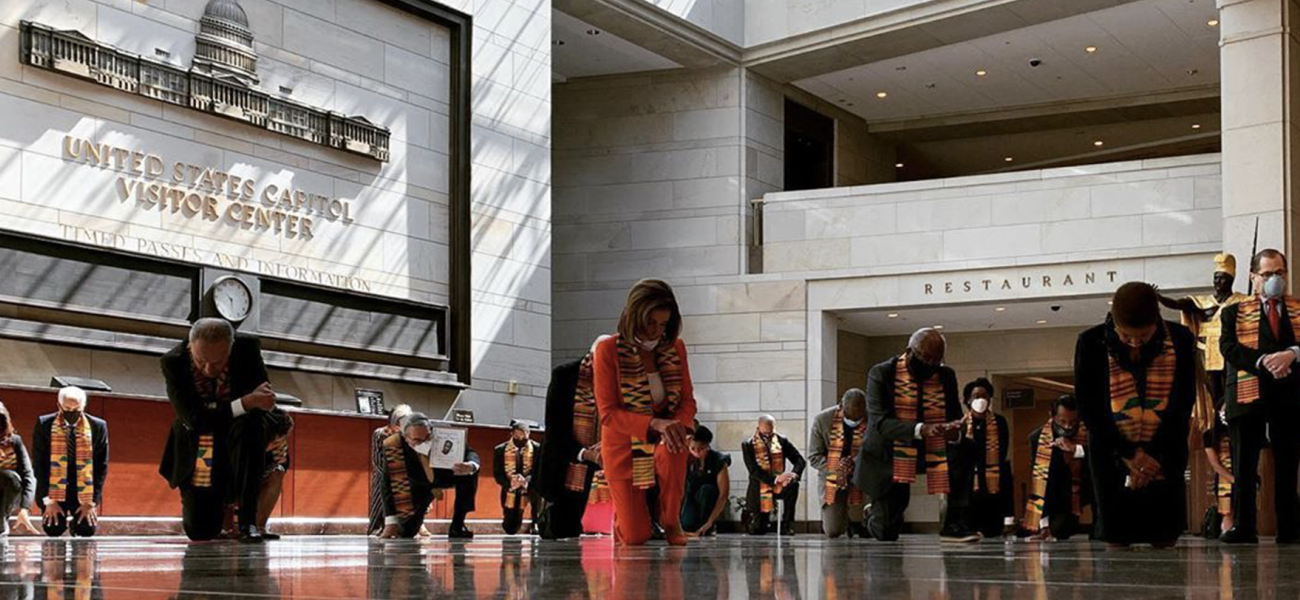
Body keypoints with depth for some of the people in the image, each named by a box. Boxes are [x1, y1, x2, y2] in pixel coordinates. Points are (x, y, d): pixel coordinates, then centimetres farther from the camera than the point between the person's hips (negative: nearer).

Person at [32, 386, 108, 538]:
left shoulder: (98, 426, -5)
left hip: (84, 493, 0)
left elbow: (102, 466, -3)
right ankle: (62, 521, 25)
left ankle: (75, 525, 27)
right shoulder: (44, 424, -6)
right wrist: (48, 500, -11)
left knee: (86, 531, -10)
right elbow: (38, 463, -5)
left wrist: (92, 501, -10)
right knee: (54, 530, -12)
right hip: (54, 492, 0)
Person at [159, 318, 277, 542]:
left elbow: (262, 400, -15)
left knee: (250, 430, -37)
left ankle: (248, 521, -24)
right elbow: (194, 419, -27)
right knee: (201, 532, -3)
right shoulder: (173, 362, -21)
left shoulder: (248, 348, -19)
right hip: (196, 447, 0)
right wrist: (244, 403, -39)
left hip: (240, 437, 0)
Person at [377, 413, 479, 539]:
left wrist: (471, 466, -52)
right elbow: (389, 483, -26)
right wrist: (390, 522, -27)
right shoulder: (392, 446, -34)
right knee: (406, 532, -10)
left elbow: (470, 453, -26)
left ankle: (457, 527, -15)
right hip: (420, 485, 0)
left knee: (469, 473, -30)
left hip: (445, 476, 1)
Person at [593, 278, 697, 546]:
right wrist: (655, 424, -33)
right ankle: (622, 515, 31)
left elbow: (687, 400, 2)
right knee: (634, 538, -9)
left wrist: (680, 425, -23)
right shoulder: (608, 350, -15)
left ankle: (671, 520, -10)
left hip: (663, 436, 3)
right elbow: (608, 414, -18)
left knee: (675, 449, -37)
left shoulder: (675, 347, -2)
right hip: (623, 444, -2)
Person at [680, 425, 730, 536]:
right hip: (692, 497, 2)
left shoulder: (718, 461, -22)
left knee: (706, 489, -34)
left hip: (710, 500, -2)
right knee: (687, 525, -26)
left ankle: (708, 529, -19)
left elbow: (724, 495, -26)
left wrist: (709, 522, -32)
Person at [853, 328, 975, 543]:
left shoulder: (946, 376, 0)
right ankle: (876, 512, 31)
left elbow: (955, 417, 2)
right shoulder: (881, 374, -13)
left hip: (932, 452, 4)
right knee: (886, 534, -8)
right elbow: (879, 422, -22)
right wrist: (920, 429, -38)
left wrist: (954, 430, -24)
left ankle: (953, 524, -11)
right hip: (889, 456, -4)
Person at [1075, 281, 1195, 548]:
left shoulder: (1180, 341, -11)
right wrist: (1127, 455, -14)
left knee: (1165, 539, -1)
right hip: (1111, 452, 0)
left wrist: (1155, 456, -12)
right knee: (1116, 540, -1)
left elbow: (1184, 402, -6)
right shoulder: (1091, 343, -13)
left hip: (1164, 454, 1)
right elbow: (1088, 406, -9)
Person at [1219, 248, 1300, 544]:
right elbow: (1228, 346, -2)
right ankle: (1242, 527, -2)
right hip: (1248, 394, -1)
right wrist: (1263, 361, -16)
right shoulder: (1235, 311, 13)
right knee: (1243, 465, -3)